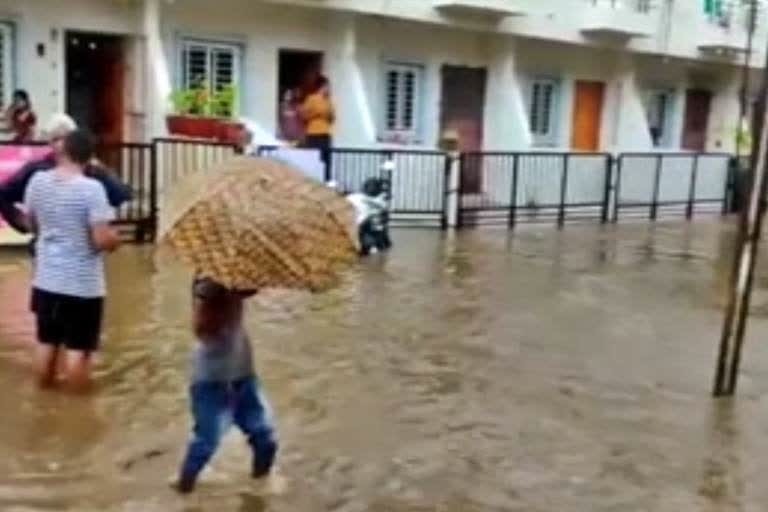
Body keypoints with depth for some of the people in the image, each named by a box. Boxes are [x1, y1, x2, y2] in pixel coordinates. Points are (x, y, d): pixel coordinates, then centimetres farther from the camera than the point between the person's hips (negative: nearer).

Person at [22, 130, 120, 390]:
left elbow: (31, 225, 13)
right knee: (78, 348, 6)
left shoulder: (37, 181, -2)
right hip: (82, 284, -5)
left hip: (46, 280, 6)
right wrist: (116, 238, 0)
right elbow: (102, 240, -22)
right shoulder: (92, 188, -19)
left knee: (47, 342, 20)